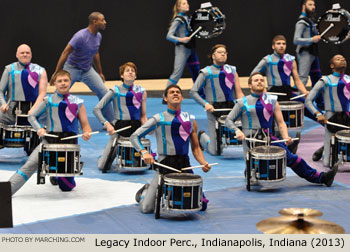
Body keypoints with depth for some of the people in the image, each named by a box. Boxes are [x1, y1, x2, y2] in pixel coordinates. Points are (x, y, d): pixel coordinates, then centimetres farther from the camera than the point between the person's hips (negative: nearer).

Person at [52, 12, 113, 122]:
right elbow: (65, 53, -22)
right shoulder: (80, 36, -24)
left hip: (87, 70, 6)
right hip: (72, 69, -6)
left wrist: (100, 73, 22)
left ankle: (111, 122, 7)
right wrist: (56, 73, -24)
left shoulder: (98, 36, 0)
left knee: (104, 92, -4)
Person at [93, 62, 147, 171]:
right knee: (103, 167, -8)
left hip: (136, 129, 3)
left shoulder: (141, 92, 9)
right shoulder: (115, 91, -1)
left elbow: (143, 115, 13)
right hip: (119, 128, -3)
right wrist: (107, 124, -17)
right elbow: (96, 109, -3)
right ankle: (104, 158, 31)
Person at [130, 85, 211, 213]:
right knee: (146, 208, -11)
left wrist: (204, 163, -3)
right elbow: (134, 136, 0)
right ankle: (145, 191, 26)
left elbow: (196, 148, 16)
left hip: (185, 165, 3)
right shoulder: (158, 119, 1)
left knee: (202, 205, -2)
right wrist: (144, 152, -18)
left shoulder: (190, 120, 13)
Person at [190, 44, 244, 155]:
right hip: (214, 109, -4)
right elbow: (193, 92, 0)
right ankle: (201, 136, 27)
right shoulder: (206, 72, 0)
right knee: (215, 151, -6)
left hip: (230, 108, 4)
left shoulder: (232, 70, 12)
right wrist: (205, 104, -14)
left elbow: (239, 93, 11)